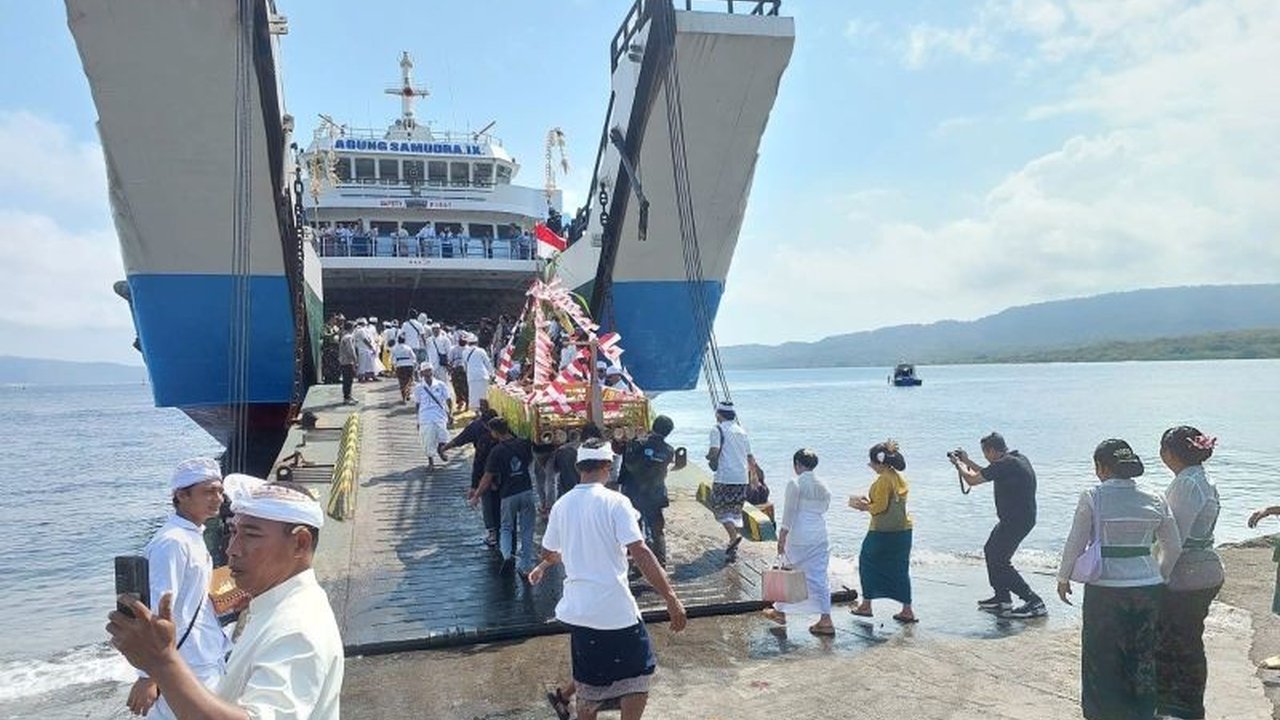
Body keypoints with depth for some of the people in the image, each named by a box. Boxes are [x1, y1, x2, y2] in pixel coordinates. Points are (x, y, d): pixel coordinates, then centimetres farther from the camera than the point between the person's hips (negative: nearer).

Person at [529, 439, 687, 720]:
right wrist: (672, 599, -18)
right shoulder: (615, 502, -12)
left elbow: (549, 553, 19)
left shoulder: (561, 505, 5)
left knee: (588, 685, 19)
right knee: (639, 674, 13)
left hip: (577, 608, 6)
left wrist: (542, 567, 43)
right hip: (616, 609, -6)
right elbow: (640, 553, -20)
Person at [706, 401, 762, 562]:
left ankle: (734, 535, -18)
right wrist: (754, 476, 29)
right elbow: (750, 457, 18)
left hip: (724, 477, -6)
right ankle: (732, 551, 14)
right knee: (735, 511, 13)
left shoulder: (718, 429, -4)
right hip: (742, 478, 6)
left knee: (720, 508, 5)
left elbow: (714, 451, -17)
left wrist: (709, 457, 6)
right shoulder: (741, 431, 15)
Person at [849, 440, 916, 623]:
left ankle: (866, 605, 16)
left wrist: (864, 507, -3)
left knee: (868, 564, 9)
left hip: (883, 532, -8)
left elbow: (880, 507, -19)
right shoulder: (899, 478, 11)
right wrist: (869, 503, 16)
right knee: (900, 569, 13)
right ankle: (907, 610, 13)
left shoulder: (883, 479, -16)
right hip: (903, 530, 8)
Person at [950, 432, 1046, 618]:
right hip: (1017, 518, 10)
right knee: (991, 551, 20)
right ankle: (1002, 597, 27)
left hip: (1016, 520, -10)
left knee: (1000, 561, -5)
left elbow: (972, 480, -14)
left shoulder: (1005, 465, -22)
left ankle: (1034, 602, -5)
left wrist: (959, 464, 4)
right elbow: (988, 474, 24)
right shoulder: (1016, 459, 8)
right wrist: (967, 462, 24)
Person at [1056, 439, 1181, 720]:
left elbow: (1075, 544, -8)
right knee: (1143, 658, 18)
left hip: (1106, 589, -4)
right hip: (1148, 588, 4)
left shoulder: (1092, 498, -10)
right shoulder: (1155, 500, 2)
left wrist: (1063, 577, 5)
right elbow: (1174, 546, 8)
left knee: (1102, 658, 11)